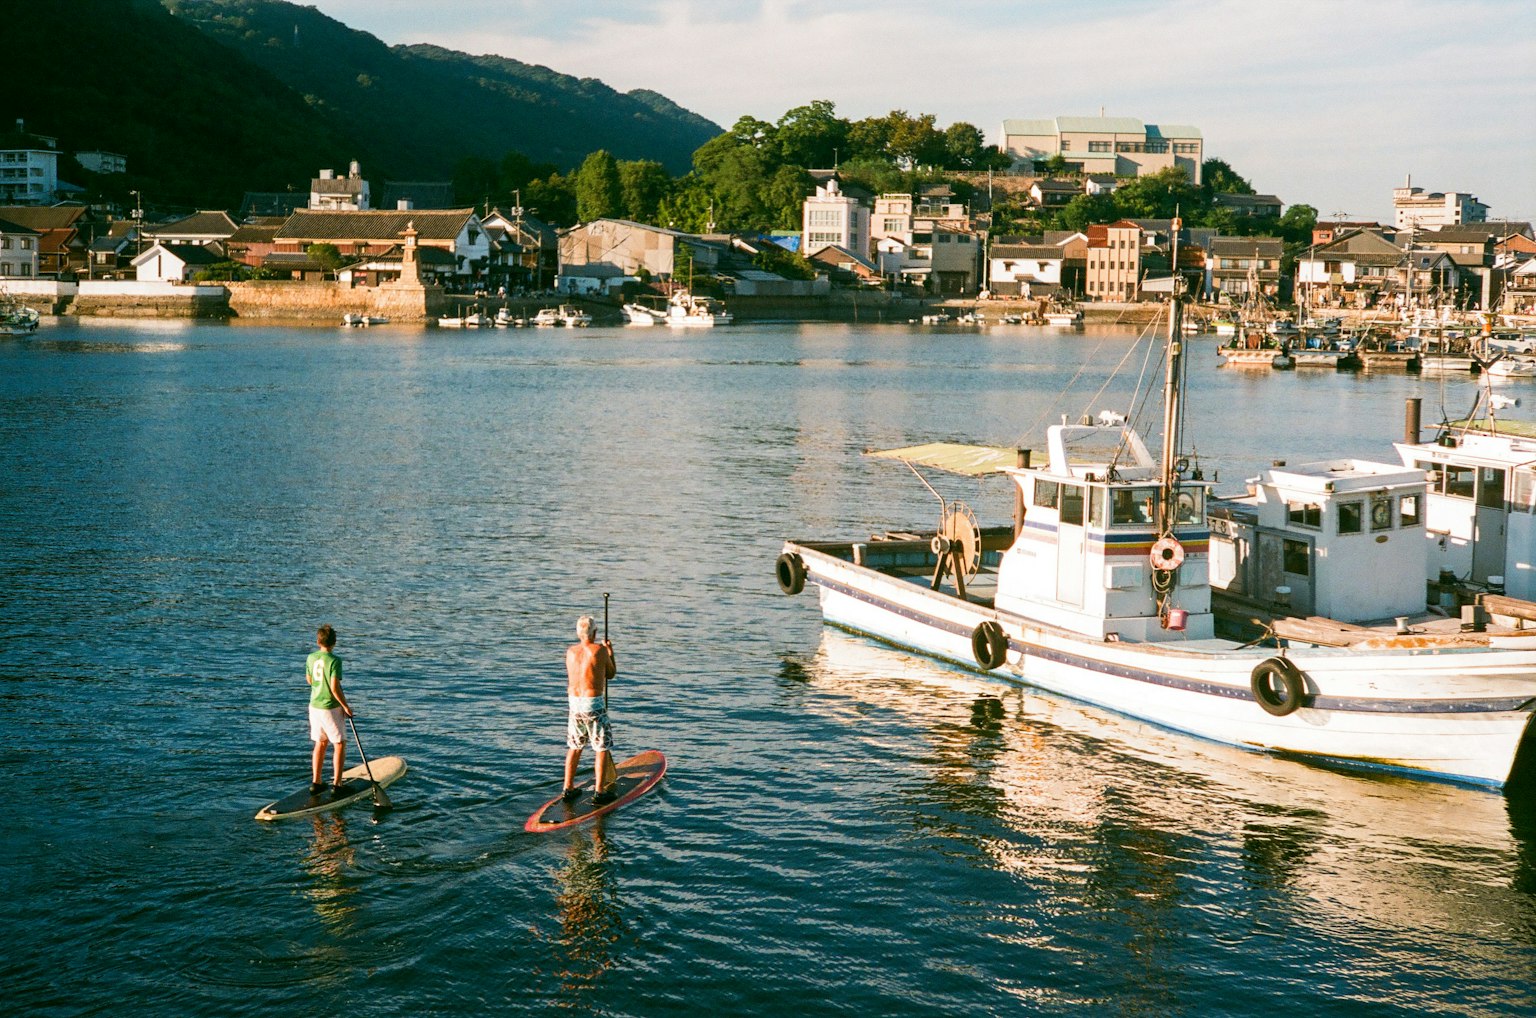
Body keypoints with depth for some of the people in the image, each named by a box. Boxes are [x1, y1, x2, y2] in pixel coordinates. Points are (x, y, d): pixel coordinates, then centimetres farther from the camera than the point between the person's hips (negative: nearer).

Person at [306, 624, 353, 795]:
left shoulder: (311, 658, 0)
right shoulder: (334, 661, -19)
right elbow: (335, 688, -22)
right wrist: (346, 707, -11)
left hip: (314, 706, 6)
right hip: (331, 708, -6)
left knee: (320, 744, 17)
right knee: (340, 745, 5)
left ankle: (316, 782, 17)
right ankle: (337, 784, 2)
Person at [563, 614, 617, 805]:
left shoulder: (570, 651, 3)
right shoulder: (599, 650, -11)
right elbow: (611, 674, 3)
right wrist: (610, 653, 18)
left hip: (574, 702, 5)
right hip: (594, 703, -5)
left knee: (574, 747, 18)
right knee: (603, 748, 5)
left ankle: (568, 789, 21)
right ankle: (600, 792, 3)